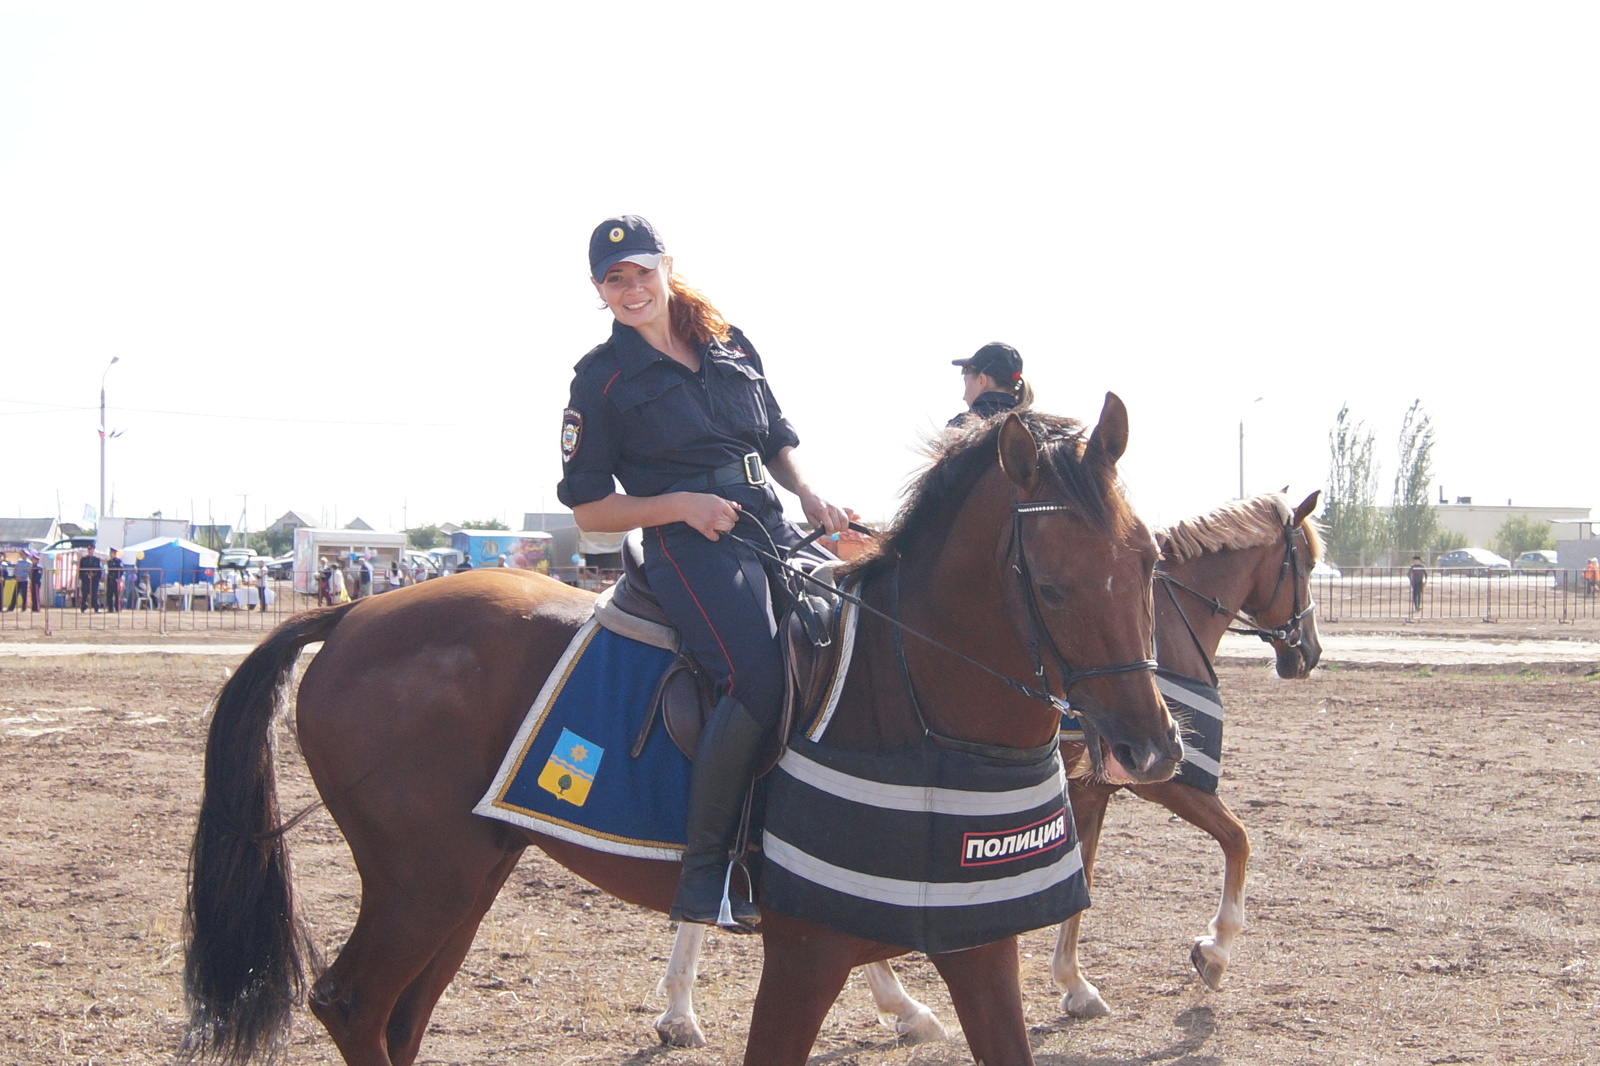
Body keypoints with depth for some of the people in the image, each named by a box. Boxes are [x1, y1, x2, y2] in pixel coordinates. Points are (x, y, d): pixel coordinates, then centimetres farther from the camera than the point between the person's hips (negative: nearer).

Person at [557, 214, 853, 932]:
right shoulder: (601, 380, 4)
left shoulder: (731, 347, 18)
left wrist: (811, 497, 5)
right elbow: (589, 509, 4)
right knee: (757, 677, -31)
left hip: (774, 531, 6)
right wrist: (681, 505, -12)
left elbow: (778, 442, 27)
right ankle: (703, 879, -27)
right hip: (690, 547, -6)